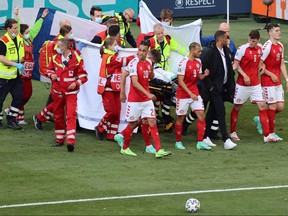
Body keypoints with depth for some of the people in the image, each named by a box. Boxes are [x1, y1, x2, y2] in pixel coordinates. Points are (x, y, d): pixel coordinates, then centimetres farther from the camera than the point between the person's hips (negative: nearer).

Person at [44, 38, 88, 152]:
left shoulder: (77, 59, -8)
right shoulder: (55, 58, 4)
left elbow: (83, 75, -2)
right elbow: (49, 70, 17)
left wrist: (76, 83, -19)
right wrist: (51, 75, -6)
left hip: (71, 92, -5)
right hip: (57, 92, 5)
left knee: (71, 116, -16)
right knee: (58, 116, 13)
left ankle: (71, 141, -24)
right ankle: (60, 139, 27)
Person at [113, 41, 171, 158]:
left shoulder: (148, 63, 6)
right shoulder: (134, 63, -15)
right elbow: (135, 82, -23)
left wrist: (152, 67, 3)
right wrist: (148, 94, -33)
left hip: (147, 99, 6)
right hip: (135, 99, -6)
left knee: (152, 122, -4)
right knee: (133, 124, 6)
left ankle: (159, 150, -7)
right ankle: (125, 148, 26)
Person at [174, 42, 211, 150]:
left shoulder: (198, 62, 7)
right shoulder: (183, 62, -15)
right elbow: (180, 81, -16)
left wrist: (204, 75, -8)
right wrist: (190, 93, -22)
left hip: (195, 94, 6)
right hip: (183, 94, -6)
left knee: (201, 115, -6)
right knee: (180, 118, 4)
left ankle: (200, 142, -5)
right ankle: (178, 142, 19)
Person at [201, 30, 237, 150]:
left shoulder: (226, 51, 9)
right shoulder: (209, 52, -16)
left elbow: (229, 68, 17)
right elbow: (202, 70, -16)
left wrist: (230, 85, 12)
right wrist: (210, 86, -16)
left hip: (223, 86, 8)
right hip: (214, 87, -8)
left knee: (212, 112, 13)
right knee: (221, 112, -12)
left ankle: (205, 137, 21)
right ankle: (226, 140, -15)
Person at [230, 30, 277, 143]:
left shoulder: (260, 48, 4)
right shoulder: (242, 49, -12)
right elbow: (236, 64, -9)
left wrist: (261, 66, 0)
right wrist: (244, 75, -19)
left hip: (256, 83, 5)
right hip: (242, 84, -5)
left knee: (262, 106, -2)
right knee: (237, 107, 6)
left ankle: (267, 135, 0)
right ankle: (232, 132, 21)